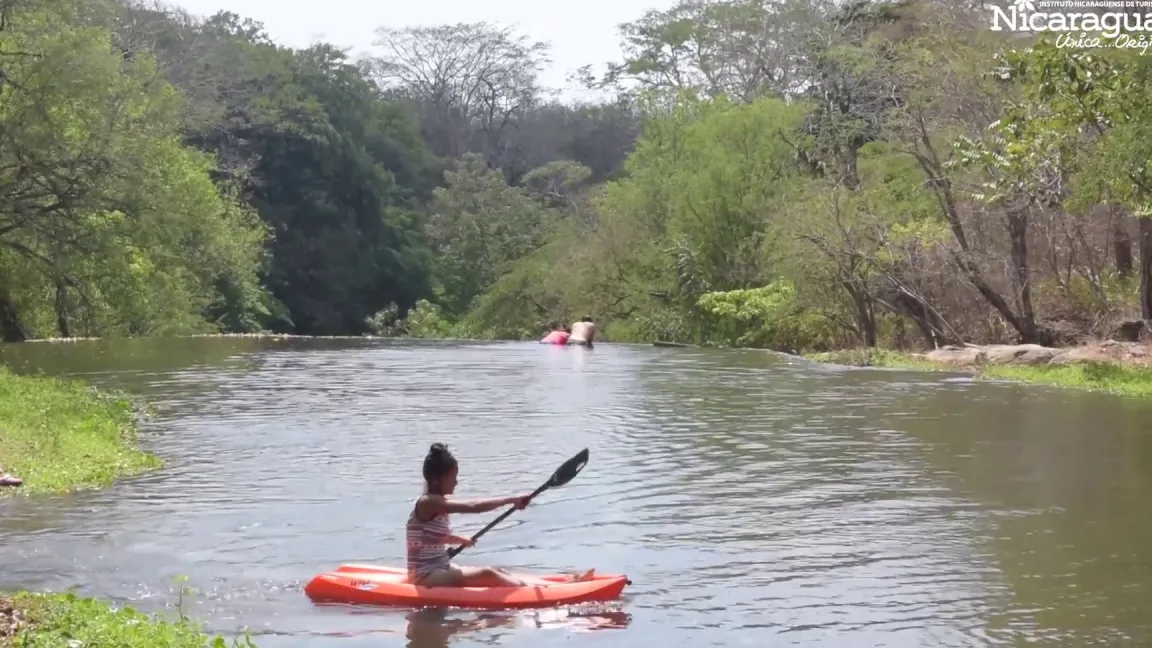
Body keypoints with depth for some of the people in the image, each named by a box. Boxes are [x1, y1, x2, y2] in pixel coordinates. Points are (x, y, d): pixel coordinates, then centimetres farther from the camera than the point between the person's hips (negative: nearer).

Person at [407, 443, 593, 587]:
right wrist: (511, 500, -29)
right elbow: (473, 507, -30)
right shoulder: (429, 503, -19)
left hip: (441, 569, 9)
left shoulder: (439, 502, 11)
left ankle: (561, 585, -15)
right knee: (487, 575, -23)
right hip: (426, 575, -9)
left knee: (496, 573, -5)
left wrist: (460, 540, 15)